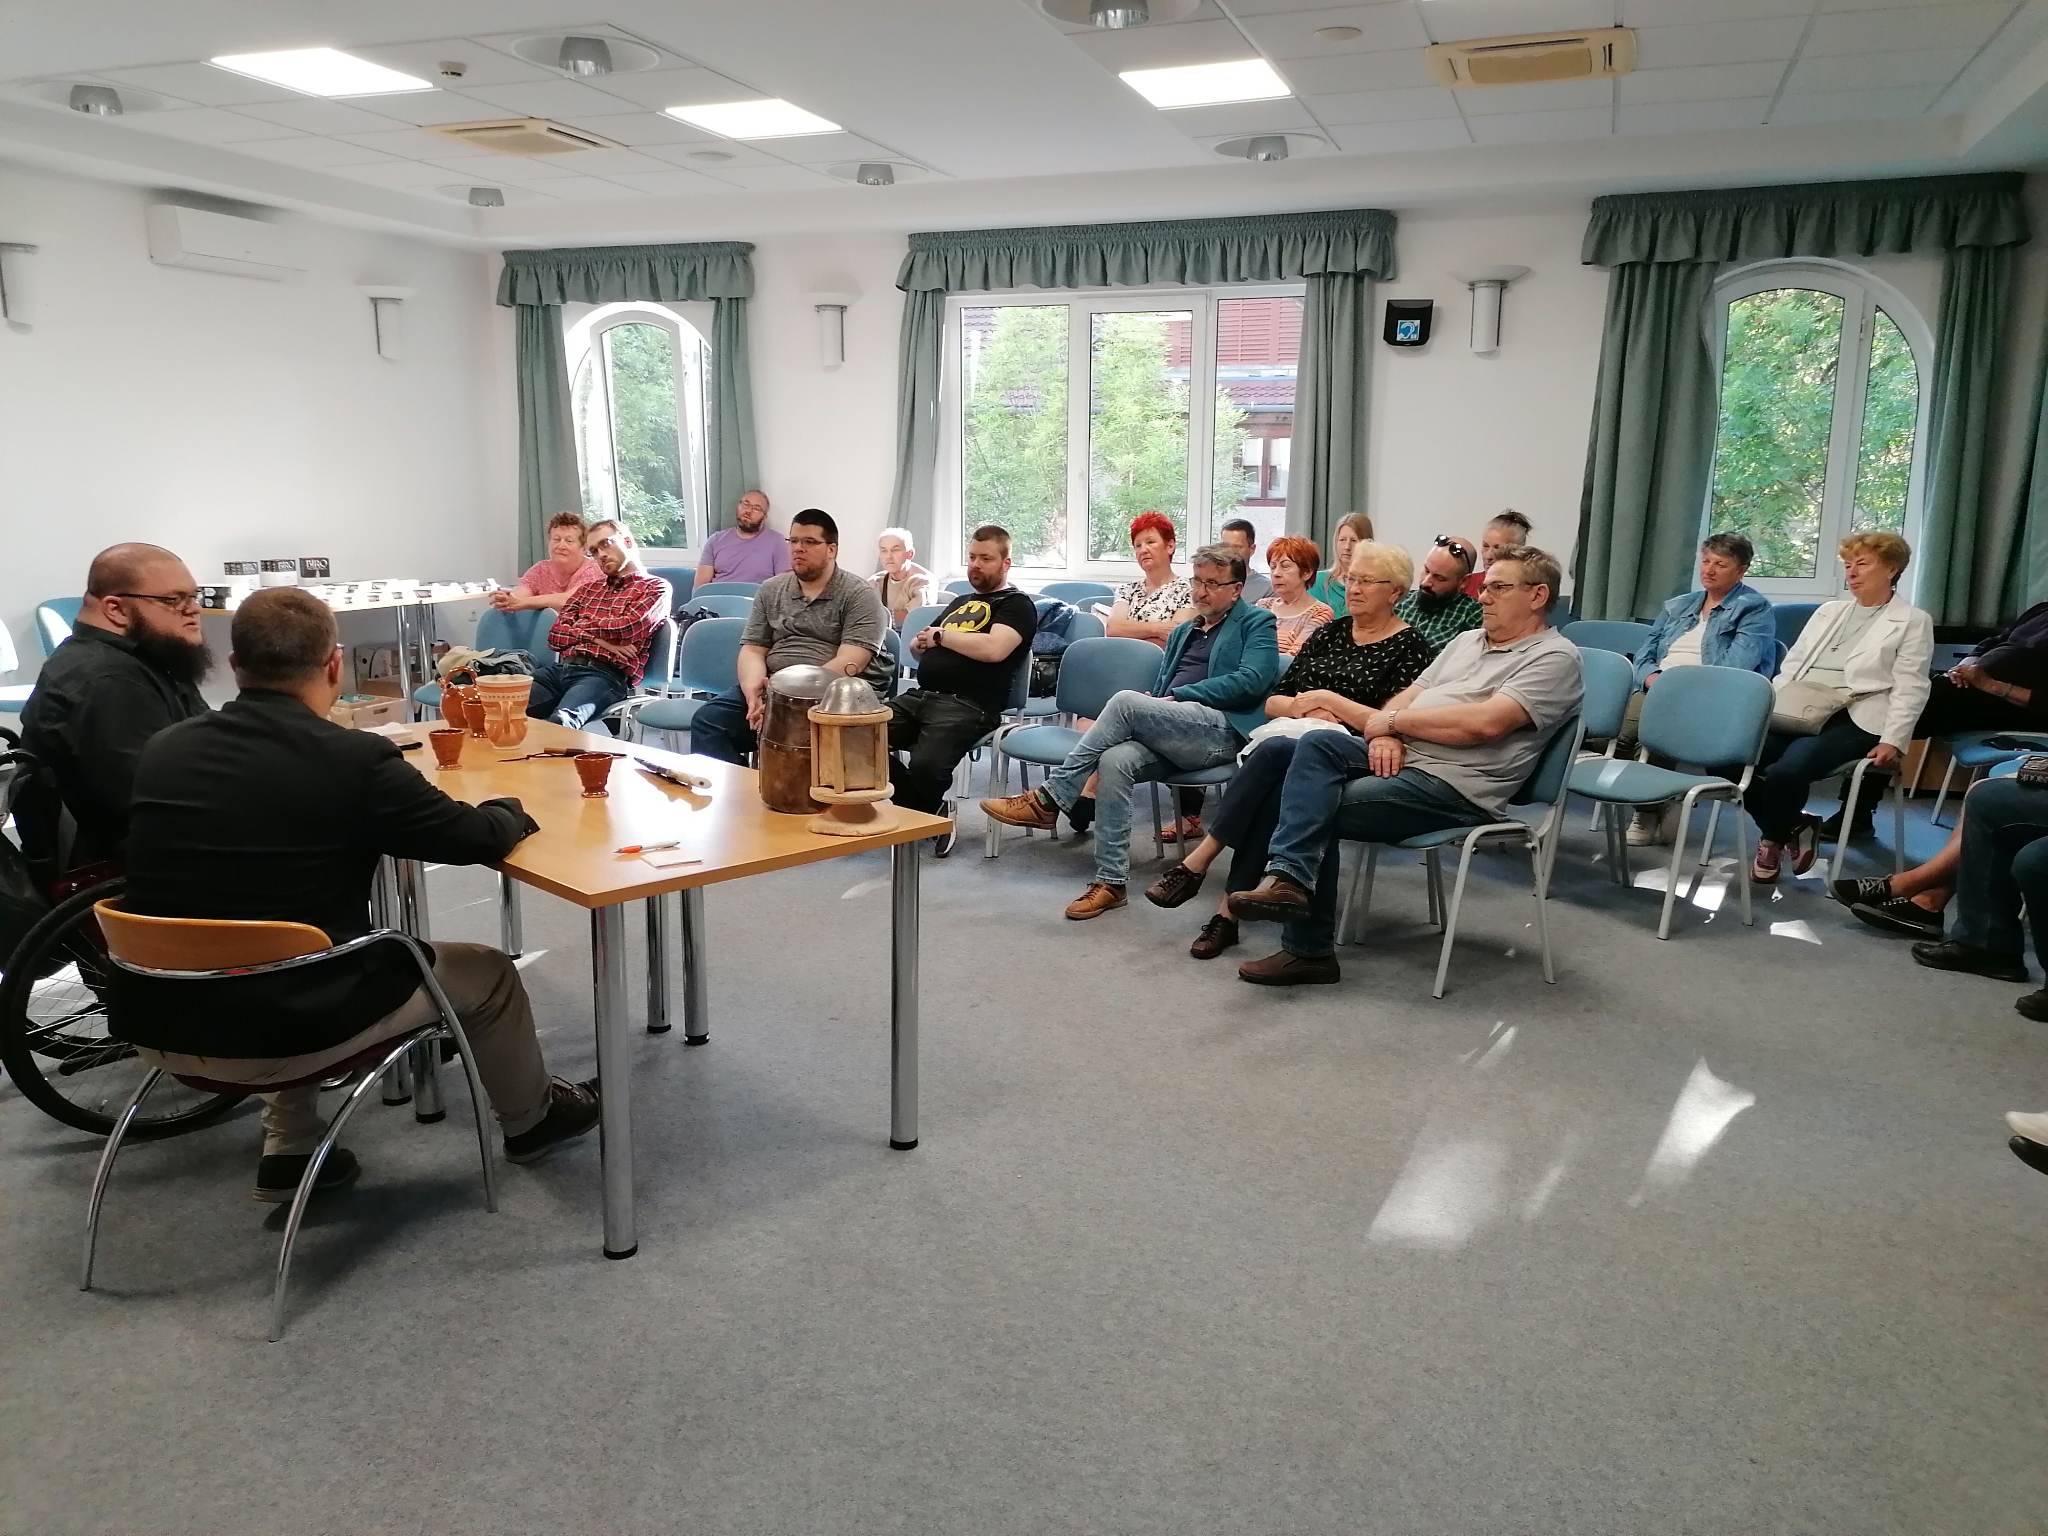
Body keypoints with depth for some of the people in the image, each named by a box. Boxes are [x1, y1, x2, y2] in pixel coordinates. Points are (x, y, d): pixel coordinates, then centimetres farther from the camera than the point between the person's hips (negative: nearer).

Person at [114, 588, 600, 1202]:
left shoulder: (161, 750, -2)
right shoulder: (356, 758, -19)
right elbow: (480, 838, -9)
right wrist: (511, 810, 14)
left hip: (156, 1024, 6)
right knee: (486, 974, 16)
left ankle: (290, 1148, 34)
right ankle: (530, 1119, 40)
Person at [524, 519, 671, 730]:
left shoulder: (656, 587, 11)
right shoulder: (589, 588, 29)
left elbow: (625, 629, -6)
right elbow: (556, 636, 17)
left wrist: (582, 627, 11)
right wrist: (598, 638, -2)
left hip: (605, 674, -6)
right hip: (561, 667, 6)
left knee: (560, 721, -38)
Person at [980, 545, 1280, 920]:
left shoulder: (1257, 623, 10)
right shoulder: (1182, 632, 30)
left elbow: (1250, 681, -7)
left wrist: (1178, 696, -9)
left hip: (1222, 729, -6)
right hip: (1169, 735, 6)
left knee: (1126, 700, -29)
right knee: (1115, 760, -29)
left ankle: (1047, 800, -24)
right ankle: (1110, 882, -25)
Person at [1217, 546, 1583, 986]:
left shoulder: (1555, 657, -3)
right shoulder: (1467, 640, 24)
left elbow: (1484, 723, -18)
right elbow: (1407, 697, 18)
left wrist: (1393, 720, -9)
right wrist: (1385, 733, -6)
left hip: (1450, 787, -8)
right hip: (1397, 757, 8)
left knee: (1317, 811, -23)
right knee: (1315, 743, -19)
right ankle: (1289, 880, -28)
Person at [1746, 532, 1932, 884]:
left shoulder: (1913, 622, 8)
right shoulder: (1828, 611, 25)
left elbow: (1909, 690, -1)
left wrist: (1893, 741, -12)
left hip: (1851, 721, -6)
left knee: (1785, 771, -32)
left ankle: (1774, 840, 1)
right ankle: (1793, 828, 1)